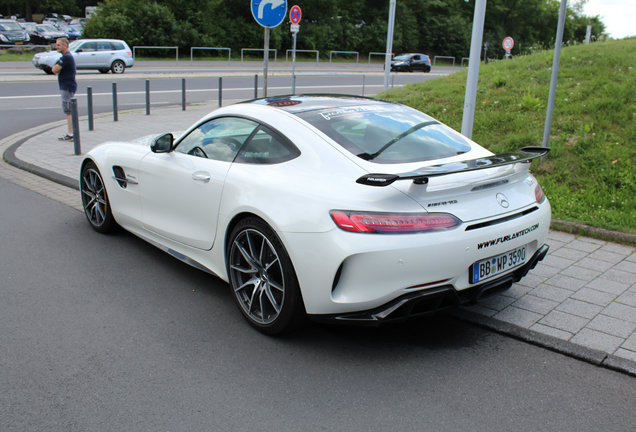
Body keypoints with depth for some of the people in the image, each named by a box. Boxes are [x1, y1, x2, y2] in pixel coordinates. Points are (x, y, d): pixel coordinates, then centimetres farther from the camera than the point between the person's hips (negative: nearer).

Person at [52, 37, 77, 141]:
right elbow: (55, 70, 18)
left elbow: (54, 70, -19)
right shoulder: (67, 56, 18)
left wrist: (56, 67, 2)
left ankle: (70, 134, -9)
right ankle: (70, 134, 17)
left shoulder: (66, 57, -16)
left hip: (68, 87, -11)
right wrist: (56, 67, -3)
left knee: (69, 112, -9)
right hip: (66, 87, 11)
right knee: (69, 112, 12)